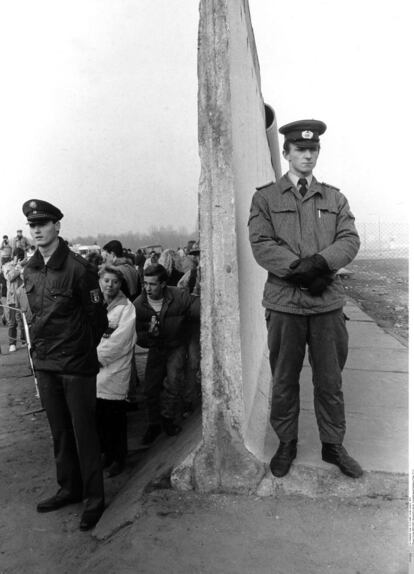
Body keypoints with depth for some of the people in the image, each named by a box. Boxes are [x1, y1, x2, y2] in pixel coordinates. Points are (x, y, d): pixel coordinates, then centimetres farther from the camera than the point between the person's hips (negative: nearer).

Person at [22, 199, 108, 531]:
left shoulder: (78, 268, -15)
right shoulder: (30, 270, 5)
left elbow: (97, 317, -8)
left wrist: (81, 350, 2)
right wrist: (41, 347, 13)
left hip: (76, 365, -6)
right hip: (44, 364, 6)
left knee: (83, 431, 3)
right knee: (59, 431, 17)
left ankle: (94, 498, 19)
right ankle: (70, 488, 34)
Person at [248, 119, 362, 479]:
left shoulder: (335, 199, 14)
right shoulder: (265, 198, 5)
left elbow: (350, 240, 2)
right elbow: (261, 246, -7)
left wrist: (320, 262, -17)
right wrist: (300, 269, -17)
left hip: (329, 301, 2)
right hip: (284, 302, -2)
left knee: (330, 381, 10)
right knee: (284, 381, 10)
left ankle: (333, 445, 27)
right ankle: (286, 445, 27)